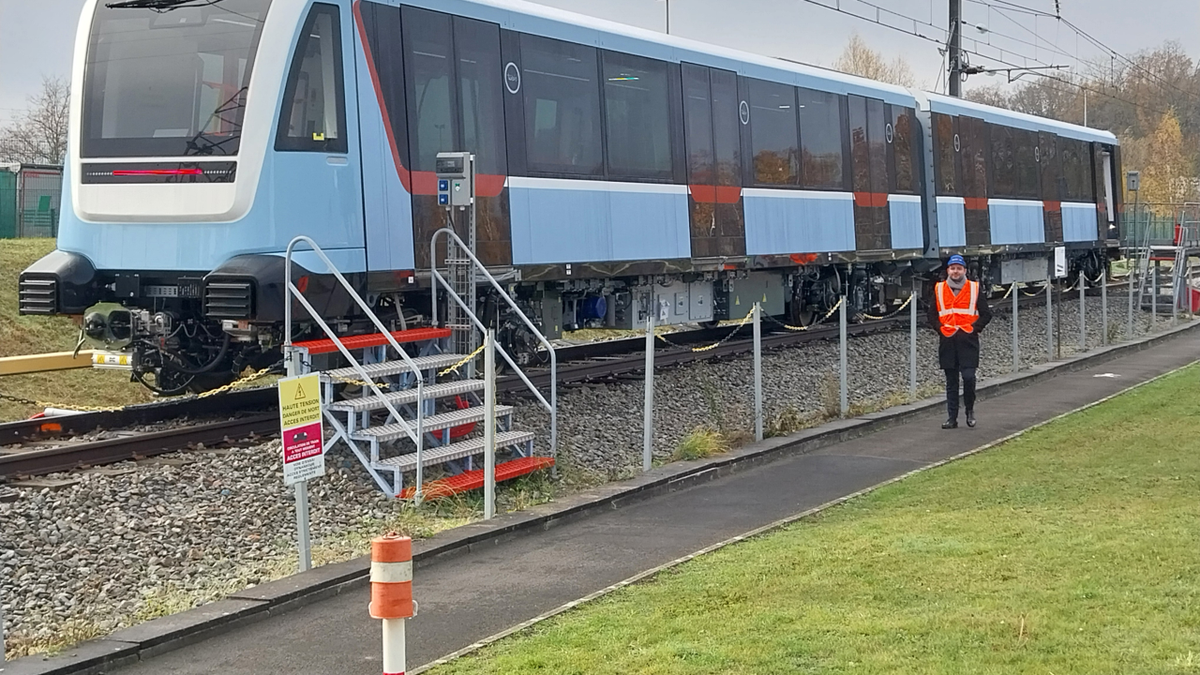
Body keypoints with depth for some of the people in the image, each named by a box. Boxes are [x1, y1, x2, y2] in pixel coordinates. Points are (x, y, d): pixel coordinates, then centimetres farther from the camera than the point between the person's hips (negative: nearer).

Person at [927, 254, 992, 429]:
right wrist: (941, 328, -2)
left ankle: (970, 410, 9)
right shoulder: (939, 289, 9)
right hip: (947, 341, 2)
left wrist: (974, 328, -6)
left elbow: (986, 314, 6)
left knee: (968, 377, -13)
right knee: (951, 381, 5)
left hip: (968, 340, -2)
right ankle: (952, 418, 9)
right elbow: (932, 315, 13)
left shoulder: (975, 288, 5)